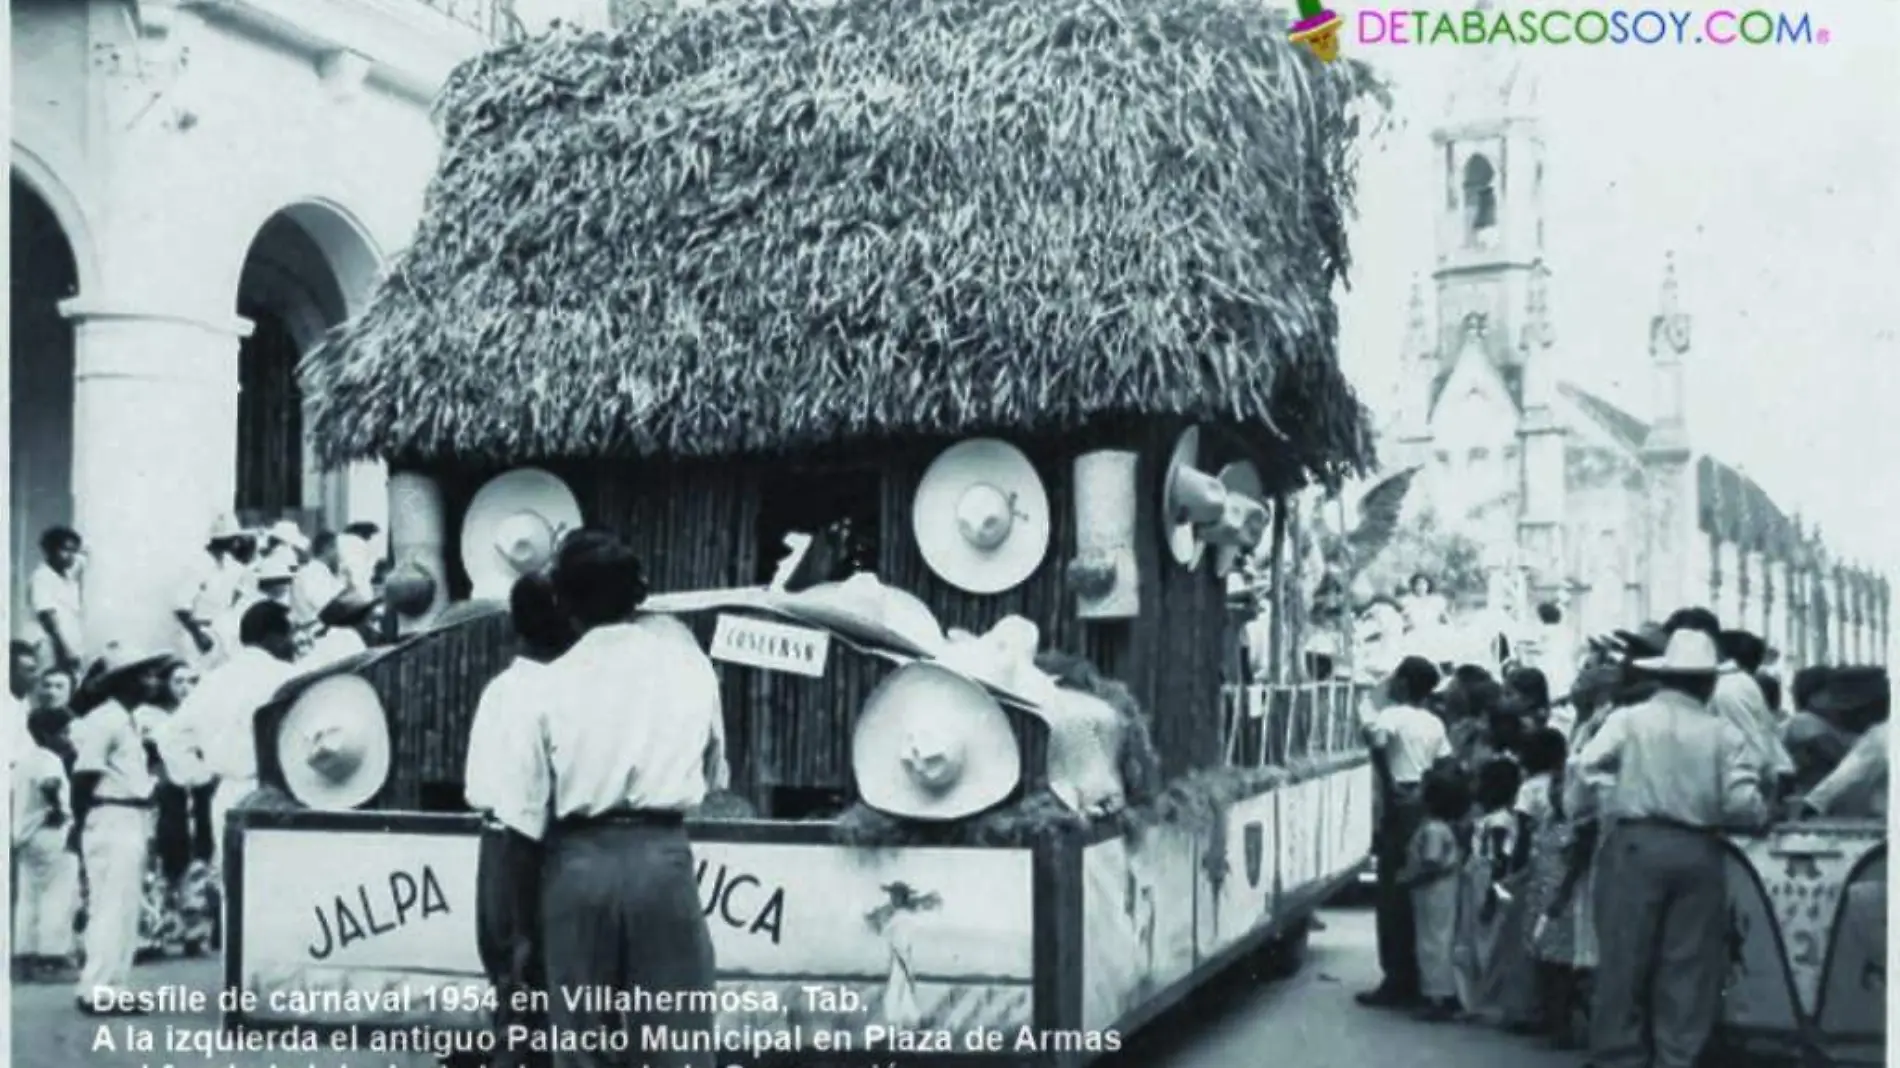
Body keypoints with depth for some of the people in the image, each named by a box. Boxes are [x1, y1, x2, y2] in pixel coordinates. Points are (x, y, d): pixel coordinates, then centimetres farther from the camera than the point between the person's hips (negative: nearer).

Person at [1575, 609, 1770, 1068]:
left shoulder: (1629, 719, 0)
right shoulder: (1724, 733, 3)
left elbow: (1584, 770, -8)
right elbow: (1744, 805, -5)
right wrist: (1763, 811, 16)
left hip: (1635, 847, -1)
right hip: (1699, 854, 1)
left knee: (1624, 961, 5)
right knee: (1689, 967, 8)